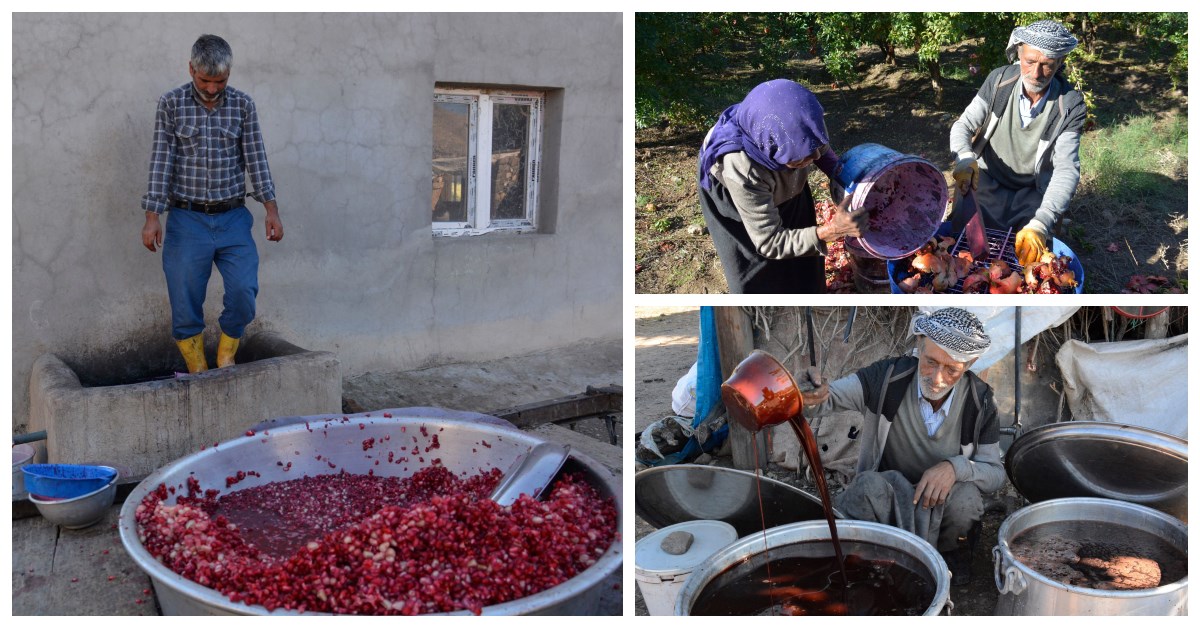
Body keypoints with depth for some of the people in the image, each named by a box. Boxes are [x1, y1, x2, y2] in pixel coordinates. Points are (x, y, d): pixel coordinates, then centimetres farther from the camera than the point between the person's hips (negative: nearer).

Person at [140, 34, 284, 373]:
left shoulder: (242, 105, 4)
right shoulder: (171, 103, 0)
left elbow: (255, 158, 3)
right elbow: (161, 160, -2)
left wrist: (271, 209, -5)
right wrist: (152, 216, -8)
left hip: (233, 218, 1)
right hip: (187, 220, -1)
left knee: (244, 291, -12)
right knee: (185, 300, 0)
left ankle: (226, 358, 13)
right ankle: (198, 372, 17)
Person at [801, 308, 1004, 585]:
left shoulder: (979, 400, -11)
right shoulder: (887, 377, -16)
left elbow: (995, 473, -6)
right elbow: (829, 398, -19)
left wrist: (954, 467, -29)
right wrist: (812, 397, -45)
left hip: (941, 503, 2)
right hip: (883, 499, -2)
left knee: (966, 497, -32)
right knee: (871, 486, -36)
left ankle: (944, 551, 0)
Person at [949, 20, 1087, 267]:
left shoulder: (1070, 105, -18)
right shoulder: (999, 80, -11)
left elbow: (1066, 170, -24)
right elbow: (963, 126, -6)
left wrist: (1040, 224, -40)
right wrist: (965, 159, -32)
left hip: (1031, 195, -1)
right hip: (986, 184, 1)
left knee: (1032, 253, -16)